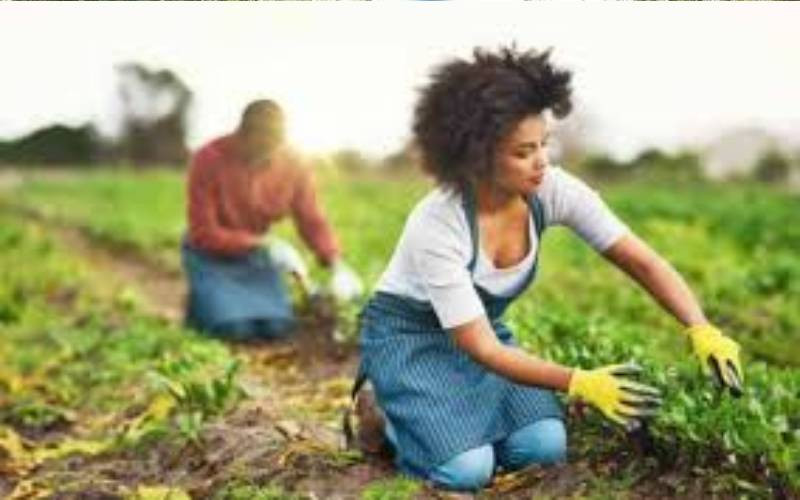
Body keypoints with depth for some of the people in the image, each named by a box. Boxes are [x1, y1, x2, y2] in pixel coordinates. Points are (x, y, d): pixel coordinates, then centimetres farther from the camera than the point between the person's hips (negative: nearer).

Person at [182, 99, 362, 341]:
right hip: (212, 256, -3)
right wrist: (262, 243, -29)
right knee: (233, 327, -22)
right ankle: (201, 305, 13)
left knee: (277, 326, -14)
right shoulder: (209, 159, -23)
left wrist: (337, 265, -24)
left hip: (255, 256, 3)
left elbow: (313, 221, -6)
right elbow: (204, 233, -20)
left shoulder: (293, 164, -14)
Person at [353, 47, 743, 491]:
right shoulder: (436, 226, -34)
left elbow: (642, 261, -16)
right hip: (408, 338, -5)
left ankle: (459, 413, 12)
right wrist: (580, 384, -39)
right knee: (467, 468, -23)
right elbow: (482, 350, -30)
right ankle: (394, 415, 6)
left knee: (544, 446, -16)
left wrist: (703, 332, -31)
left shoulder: (554, 191, -20)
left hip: (482, 327, 5)